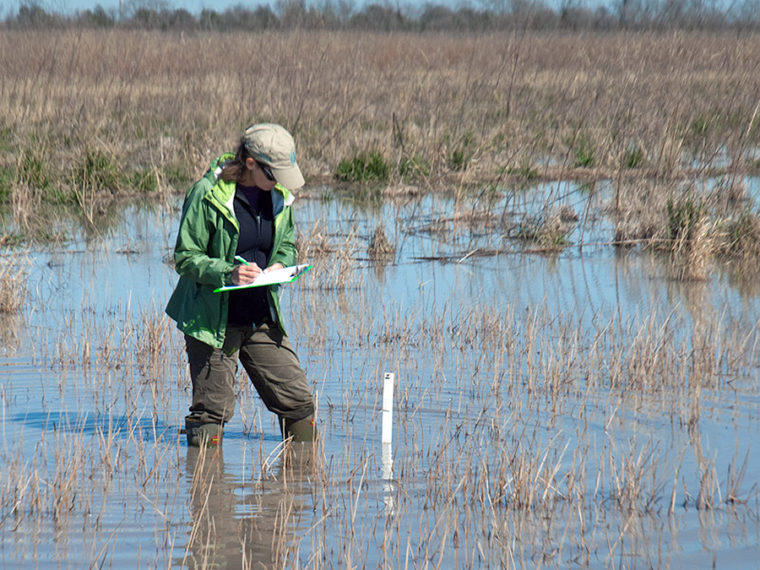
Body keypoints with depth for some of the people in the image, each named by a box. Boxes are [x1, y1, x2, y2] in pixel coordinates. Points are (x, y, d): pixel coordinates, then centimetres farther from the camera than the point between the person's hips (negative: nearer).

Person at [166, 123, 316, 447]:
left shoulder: (279, 196, 4)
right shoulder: (207, 195, -16)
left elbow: (287, 244, 19)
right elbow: (185, 258, -13)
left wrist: (280, 265, -5)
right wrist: (228, 273, -29)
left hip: (262, 319, 6)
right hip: (214, 320, -6)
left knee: (297, 399, 5)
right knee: (211, 409, -4)